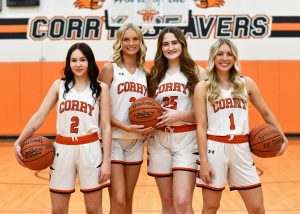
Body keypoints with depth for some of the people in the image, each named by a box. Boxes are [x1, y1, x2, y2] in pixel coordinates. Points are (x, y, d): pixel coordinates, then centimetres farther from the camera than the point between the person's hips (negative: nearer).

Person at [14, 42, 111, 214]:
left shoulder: (101, 88, 1)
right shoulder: (59, 85, 6)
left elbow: (106, 127, -1)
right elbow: (39, 116, 3)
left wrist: (106, 161, -6)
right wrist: (19, 142, -7)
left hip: (89, 149, -2)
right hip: (62, 149, 2)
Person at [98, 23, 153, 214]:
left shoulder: (145, 73, 10)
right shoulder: (110, 68, -4)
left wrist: (149, 125, -3)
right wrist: (126, 127, -19)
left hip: (136, 141, 5)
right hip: (113, 139, -5)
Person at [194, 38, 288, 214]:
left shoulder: (246, 83, 7)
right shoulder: (203, 87, -1)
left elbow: (266, 113, 17)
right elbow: (201, 127, -5)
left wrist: (282, 137, 10)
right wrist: (204, 161, -10)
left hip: (241, 148, 3)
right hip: (215, 148, -2)